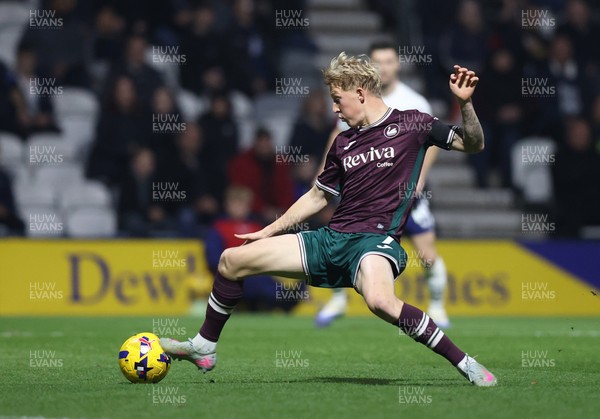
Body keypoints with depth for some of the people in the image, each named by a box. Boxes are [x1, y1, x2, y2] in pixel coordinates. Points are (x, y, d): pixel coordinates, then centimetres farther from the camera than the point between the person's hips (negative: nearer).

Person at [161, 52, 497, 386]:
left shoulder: (410, 124, 1)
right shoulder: (344, 144, 16)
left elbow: (473, 145, 1)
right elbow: (318, 196, 27)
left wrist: (465, 104, -17)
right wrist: (268, 231, 27)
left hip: (377, 240, -7)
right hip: (332, 238, 7)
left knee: (379, 299, -41)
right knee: (233, 260, 2)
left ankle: (464, 363, -26)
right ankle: (204, 349, 18)